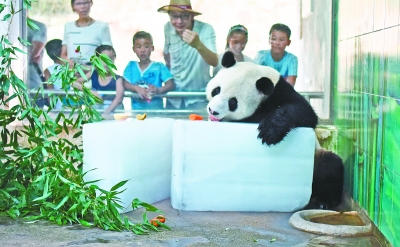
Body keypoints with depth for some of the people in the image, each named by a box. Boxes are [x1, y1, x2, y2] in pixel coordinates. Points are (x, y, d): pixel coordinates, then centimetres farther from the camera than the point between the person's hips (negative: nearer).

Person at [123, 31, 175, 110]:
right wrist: (137, 88, -18)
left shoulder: (159, 66, 3)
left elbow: (171, 84, -6)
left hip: (156, 108, -1)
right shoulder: (131, 66, 11)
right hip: (136, 109, 1)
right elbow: (125, 84, 3)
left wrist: (158, 90, -26)